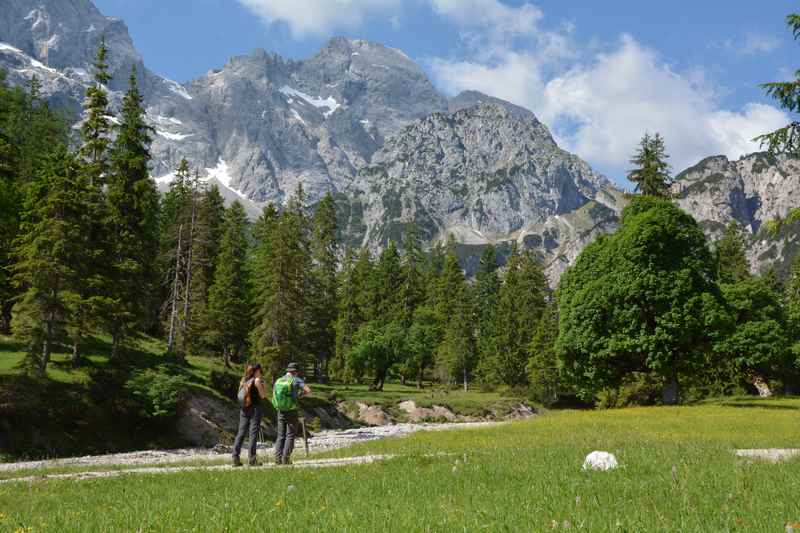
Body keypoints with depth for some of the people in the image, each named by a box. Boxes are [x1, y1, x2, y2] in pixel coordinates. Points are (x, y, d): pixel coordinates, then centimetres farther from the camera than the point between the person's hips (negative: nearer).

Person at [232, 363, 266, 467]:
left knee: (241, 432, 6)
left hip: (244, 409, 6)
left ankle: (235, 458, 3)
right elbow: (262, 395, -5)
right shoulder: (257, 380, -6)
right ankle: (252, 459, -6)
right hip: (255, 408, -6)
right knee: (253, 433, -4)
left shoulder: (243, 380, 12)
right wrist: (262, 386, 11)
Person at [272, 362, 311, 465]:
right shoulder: (296, 380, -7)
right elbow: (308, 390, -17)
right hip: (292, 412, -4)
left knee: (281, 436, 9)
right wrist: (301, 394, 3)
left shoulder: (278, 381, 9)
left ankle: (278, 457, -2)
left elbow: (274, 396, 18)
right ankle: (286, 458, -8)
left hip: (281, 412, 5)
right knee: (290, 436, 1)